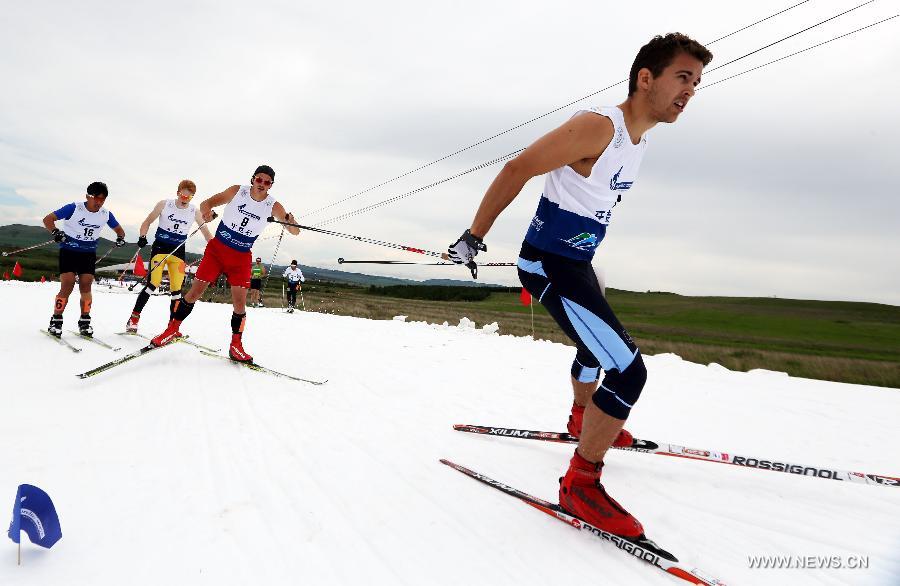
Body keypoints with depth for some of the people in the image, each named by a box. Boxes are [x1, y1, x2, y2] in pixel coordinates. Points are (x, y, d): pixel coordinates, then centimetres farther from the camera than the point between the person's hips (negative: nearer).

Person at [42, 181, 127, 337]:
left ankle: (84, 322, 6)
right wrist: (55, 232, -30)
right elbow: (48, 219, -11)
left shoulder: (106, 214, -2)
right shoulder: (74, 208, -14)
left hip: (89, 254, 3)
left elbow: (119, 230, 14)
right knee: (67, 286, -12)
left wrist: (120, 238, -8)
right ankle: (56, 320, 1)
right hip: (69, 251, -3)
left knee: (86, 287, -5)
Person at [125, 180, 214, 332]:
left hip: (178, 251, 2)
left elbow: (205, 231, 7)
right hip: (160, 247, -2)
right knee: (153, 283, -15)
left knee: (176, 289, -1)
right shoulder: (164, 204, -5)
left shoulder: (194, 211, -1)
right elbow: (147, 222, 3)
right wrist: (142, 237, -13)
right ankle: (134, 318, -3)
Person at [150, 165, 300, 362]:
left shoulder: (273, 206, -8)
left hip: (241, 257, 0)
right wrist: (206, 210, -26)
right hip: (217, 249, 0)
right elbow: (207, 203, -1)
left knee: (240, 302, -5)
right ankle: (173, 329, 18)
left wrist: (291, 222, -34)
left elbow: (295, 231, -9)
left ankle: (236, 345, 9)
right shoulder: (237, 191, -7)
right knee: (194, 292, -1)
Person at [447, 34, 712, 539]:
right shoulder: (598, 126, -21)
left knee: (596, 346, 30)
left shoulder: (637, 140, 8)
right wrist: (474, 238, -16)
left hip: (577, 263, 10)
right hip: (549, 265, -10)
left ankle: (583, 418, 59)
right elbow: (517, 170, -20)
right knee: (629, 371, -17)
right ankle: (580, 483, -2)